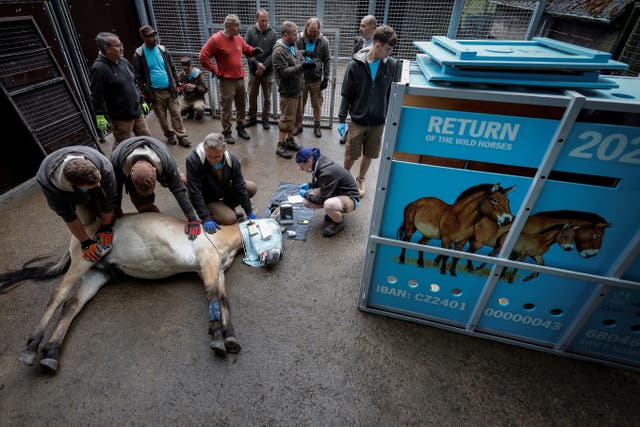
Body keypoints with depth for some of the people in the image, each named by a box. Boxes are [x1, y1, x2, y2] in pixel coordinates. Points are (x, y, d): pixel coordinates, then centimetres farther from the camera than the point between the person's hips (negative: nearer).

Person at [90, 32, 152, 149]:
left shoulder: (123, 61, 8)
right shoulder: (98, 69, -15)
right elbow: (96, 96, -16)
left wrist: (142, 101, 20)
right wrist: (100, 116, -17)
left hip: (137, 113, 7)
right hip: (120, 118, -7)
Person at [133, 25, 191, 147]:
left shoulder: (162, 49, 4)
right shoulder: (139, 54, -6)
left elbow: (172, 68, 12)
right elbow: (139, 77, -4)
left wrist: (175, 84, 8)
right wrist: (145, 93, -8)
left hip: (170, 90, 2)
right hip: (155, 92, -2)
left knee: (176, 114, 2)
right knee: (162, 117, 8)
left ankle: (182, 136, 10)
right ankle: (170, 135, 25)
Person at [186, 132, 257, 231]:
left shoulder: (232, 160, -21)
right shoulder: (193, 161, -32)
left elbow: (239, 187, -13)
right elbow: (195, 192, -29)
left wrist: (249, 212, -10)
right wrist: (206, 218, -32)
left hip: (224, 191, 5)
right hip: (207, 199, -5)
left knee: (252, 187, -7)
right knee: (230, 219, -25)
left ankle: (225, 207, 7)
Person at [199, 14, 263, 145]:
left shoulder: (239, 38, 7)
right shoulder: (215, 39, -12)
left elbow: (246, 49, 24)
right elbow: (203, 57, -11)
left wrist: (254, 51, 1)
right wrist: (216, 71, -11)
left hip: (241, 79, 6)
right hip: (227, 80, -6)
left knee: (242, 105, 14)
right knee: (226, 108, 0)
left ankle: (240, 128, 29)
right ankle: (226, 133, 10)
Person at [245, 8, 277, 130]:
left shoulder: (272, 34, -3)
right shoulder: (250, 32, 0)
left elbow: (273, 54, -8)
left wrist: (263, 67, -14)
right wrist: (257, 63, -16)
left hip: (268, 71, -1)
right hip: (253, 70, 1)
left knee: (267, 97, 7)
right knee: (252, 95, 10)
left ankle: (265, 119, 21)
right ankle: (252, 117, 25)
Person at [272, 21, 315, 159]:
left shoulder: (292, 47, 10)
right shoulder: (279, 51, -17)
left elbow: (299, 61, 20)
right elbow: (282, 72, -25)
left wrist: (306, 63, -4)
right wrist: (301, 66, -27)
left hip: (297, 90, 9)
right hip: (288, 91, -9)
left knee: (293, 116, 17)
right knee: (286, 118, -3)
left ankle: (290, 140, 32)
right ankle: (280, 146, 9)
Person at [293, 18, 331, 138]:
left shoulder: (323, 41, -1)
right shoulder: (299, 39, -2)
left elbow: (327, 61, 2)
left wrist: (326, 78, -2)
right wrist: (303, 53, -19)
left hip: (316, 79, 0)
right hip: (300, 78, 0)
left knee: (317, 104, 7)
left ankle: (317, 126, 21)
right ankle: (298, 125, 23)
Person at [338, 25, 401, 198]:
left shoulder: (392, 65, -4)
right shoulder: (355, 64, -9)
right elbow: (346, 95, -5)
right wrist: (341, 120, -7)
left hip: (378, 122, 2)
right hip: (357, 120, -2)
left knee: (369, 155, 14)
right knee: (351, 155, 8)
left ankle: (360, 180, 37)